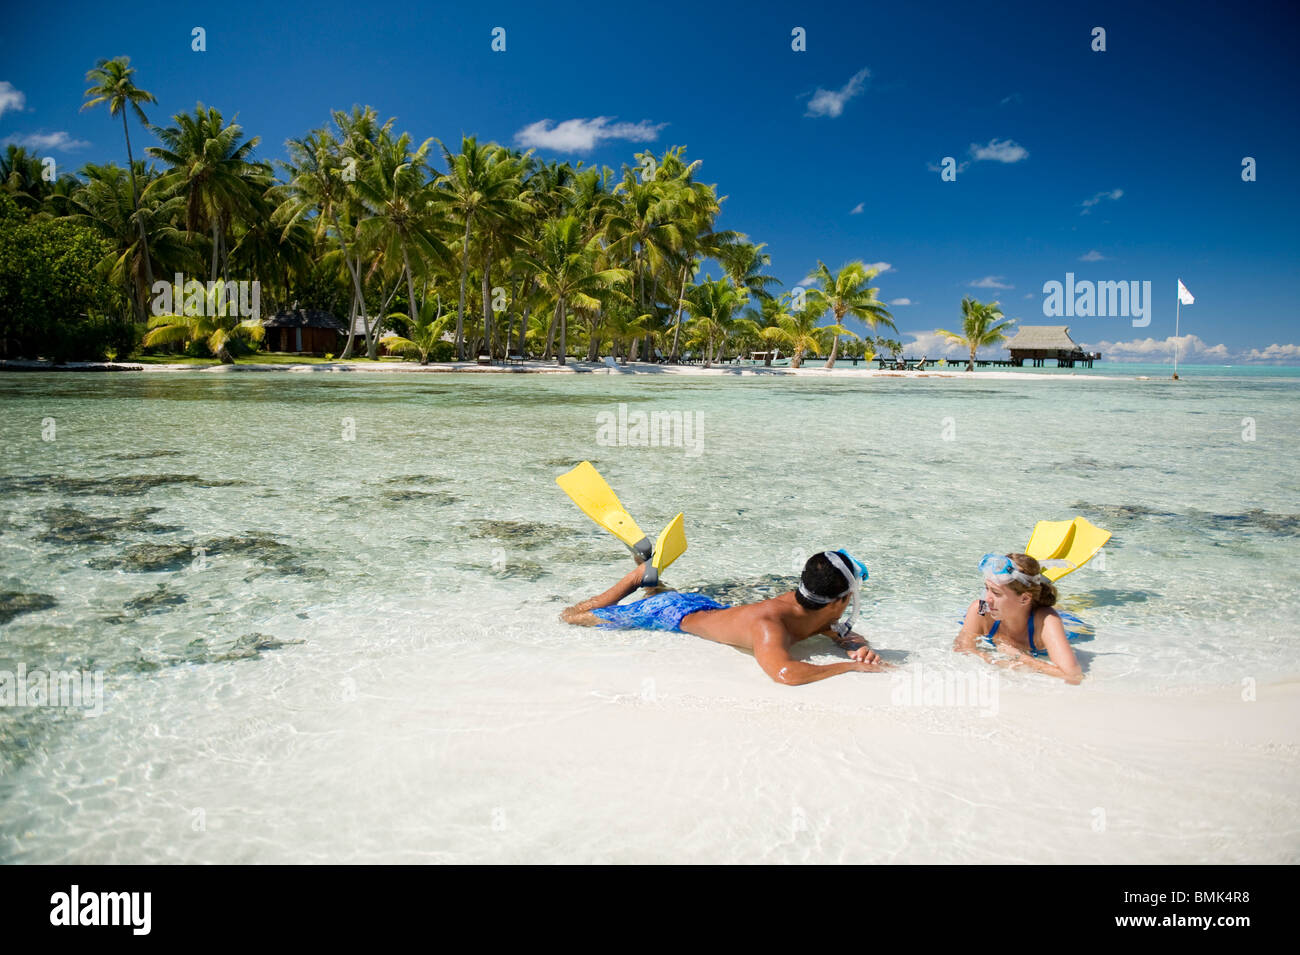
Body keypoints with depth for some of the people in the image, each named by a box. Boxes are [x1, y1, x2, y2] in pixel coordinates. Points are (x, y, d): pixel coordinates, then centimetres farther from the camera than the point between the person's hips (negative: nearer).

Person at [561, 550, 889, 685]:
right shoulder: (767, 626, -42)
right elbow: (786, 673, -59)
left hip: (709, 607, 6)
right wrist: (851, 667, -49)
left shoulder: (808, 609, -20)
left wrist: (860, 648, -26)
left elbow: (846, 634, -3)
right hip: (673, 615, -6)